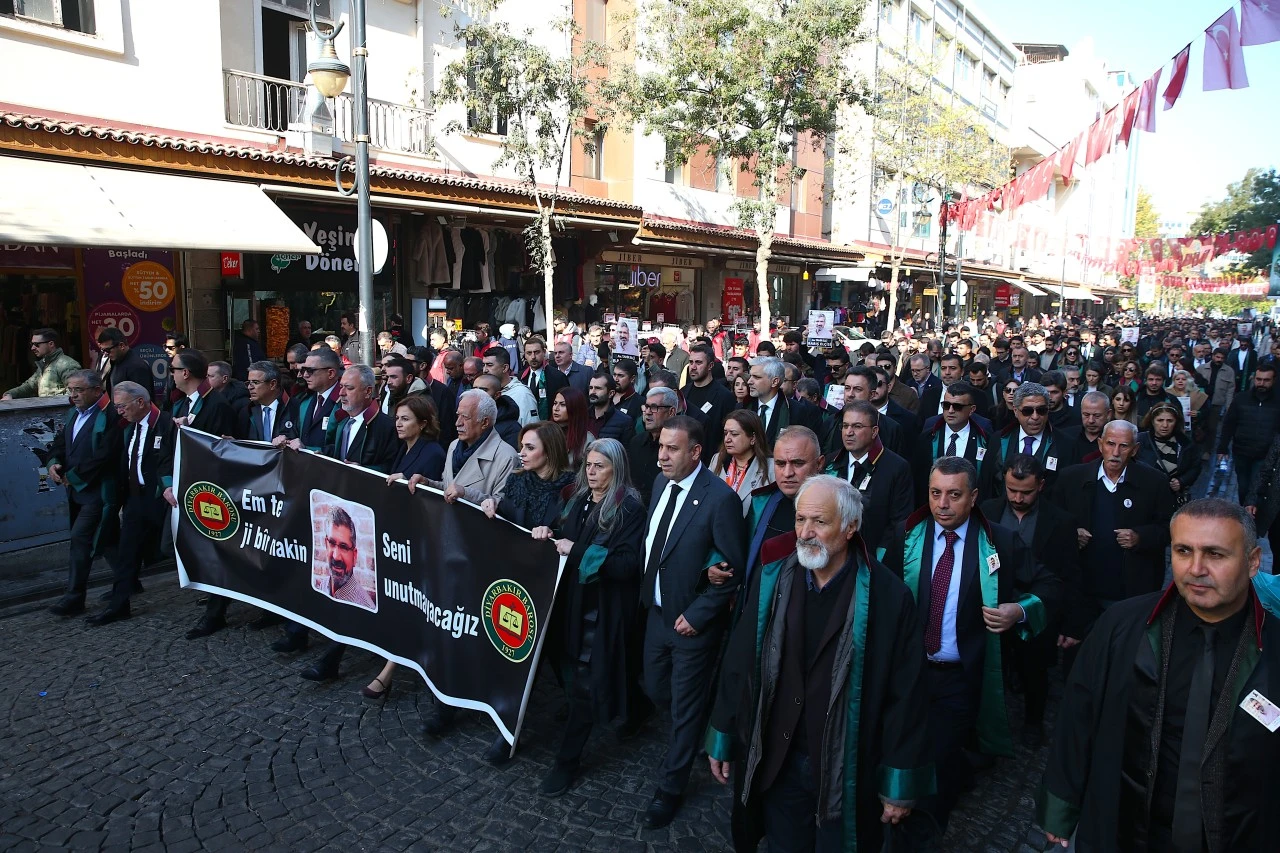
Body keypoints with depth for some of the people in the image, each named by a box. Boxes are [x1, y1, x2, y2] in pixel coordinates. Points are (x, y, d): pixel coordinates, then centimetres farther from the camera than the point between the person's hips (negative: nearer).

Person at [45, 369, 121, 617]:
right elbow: (60, 443, 15)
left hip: (99, 490, -9)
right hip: (78, 490, 9)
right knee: (106, 538, 18)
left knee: (80, 537, -10)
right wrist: (53, 462, -6)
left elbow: (104, 456, -23)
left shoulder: (110, 416, -18)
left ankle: (74, 597, -3)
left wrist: (73, 476, -16)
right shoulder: (73, 413, 11)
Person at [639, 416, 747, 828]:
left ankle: (670, 787, 30)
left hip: (693, 622, -6)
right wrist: (648, 591, 8)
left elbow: (735, 568, -18)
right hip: (657, 612, 7)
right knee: (657, 691, 21)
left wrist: (696, 615, -17)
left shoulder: (721, 498, -23)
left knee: (685, 706, 10)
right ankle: (690, 733, 51)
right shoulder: (662, 485, -1)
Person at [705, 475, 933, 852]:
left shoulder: (887, 597, -15)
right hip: (776, 766, 3)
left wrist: (901, 784, -6)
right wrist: (723, 740, 6)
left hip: (849, 773, -2)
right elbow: (738, 665, 1)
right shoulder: (772, 582, -6)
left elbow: (905, 693, -10)